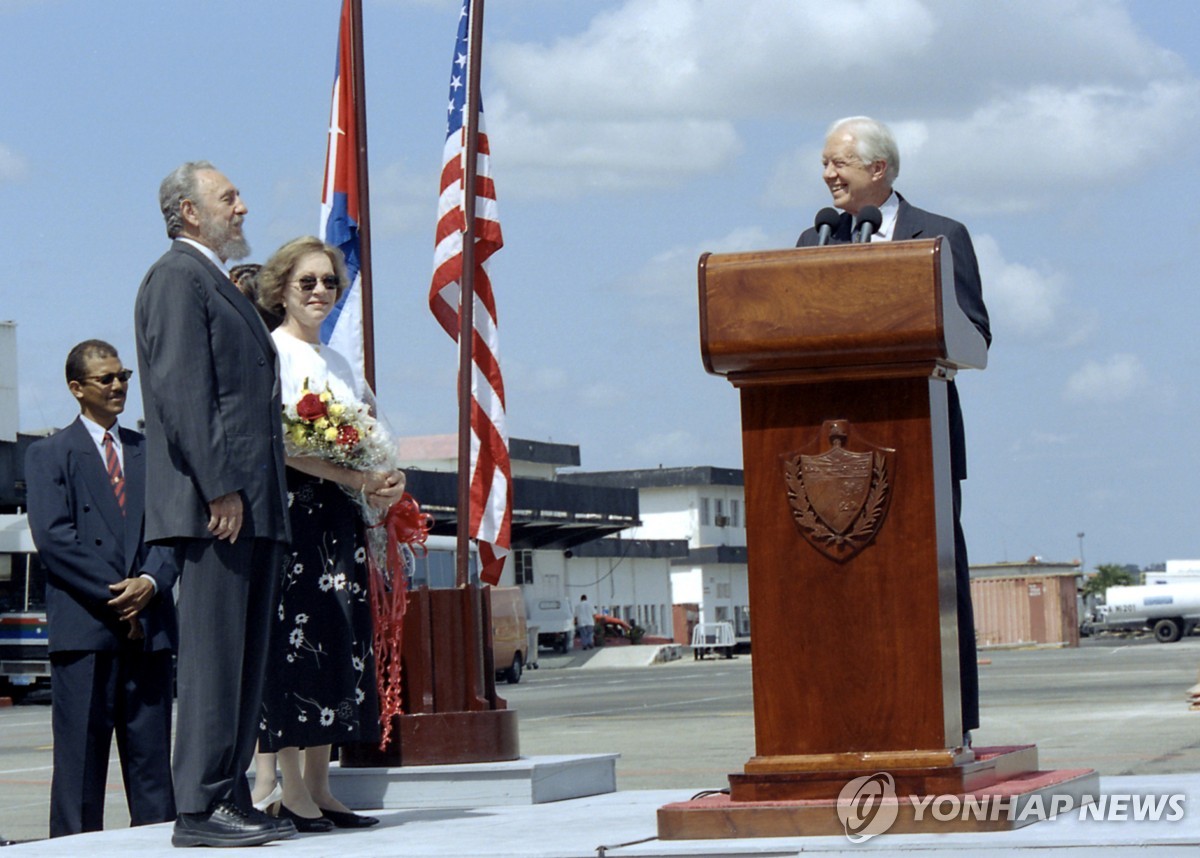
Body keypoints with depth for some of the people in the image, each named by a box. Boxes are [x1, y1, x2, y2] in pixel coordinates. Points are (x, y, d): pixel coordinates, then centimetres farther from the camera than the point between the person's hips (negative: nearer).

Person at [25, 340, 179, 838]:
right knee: (80, 762, -3)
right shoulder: (48, 455, 6)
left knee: (152, 759, 4)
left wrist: (149, 582, -9)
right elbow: (53, 537, -6)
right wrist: (113, 595, -12)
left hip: (149, 625, 4)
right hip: (84, 627, -4)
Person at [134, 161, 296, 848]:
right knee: (213, 656, -10)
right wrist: (219, 488, -21)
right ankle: (200, 808, -9)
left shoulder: (223, 286, 25)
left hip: (254, 506, 10)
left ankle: (232, 797, 12)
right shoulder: (178, 278, -6)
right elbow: (182, 392, -16)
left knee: (247, 658, 9)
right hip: (214, 505, -10)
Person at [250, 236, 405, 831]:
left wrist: (386, 480, 1)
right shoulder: (269, 350, -2)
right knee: (291, 637, -12)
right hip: (287, 509, -8)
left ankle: (317, 786, 5)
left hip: (337, 515, 8)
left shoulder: (338, 362, 22)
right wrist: (355, 477, -19)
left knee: (338, 642, 3)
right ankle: (283, 786, -13)